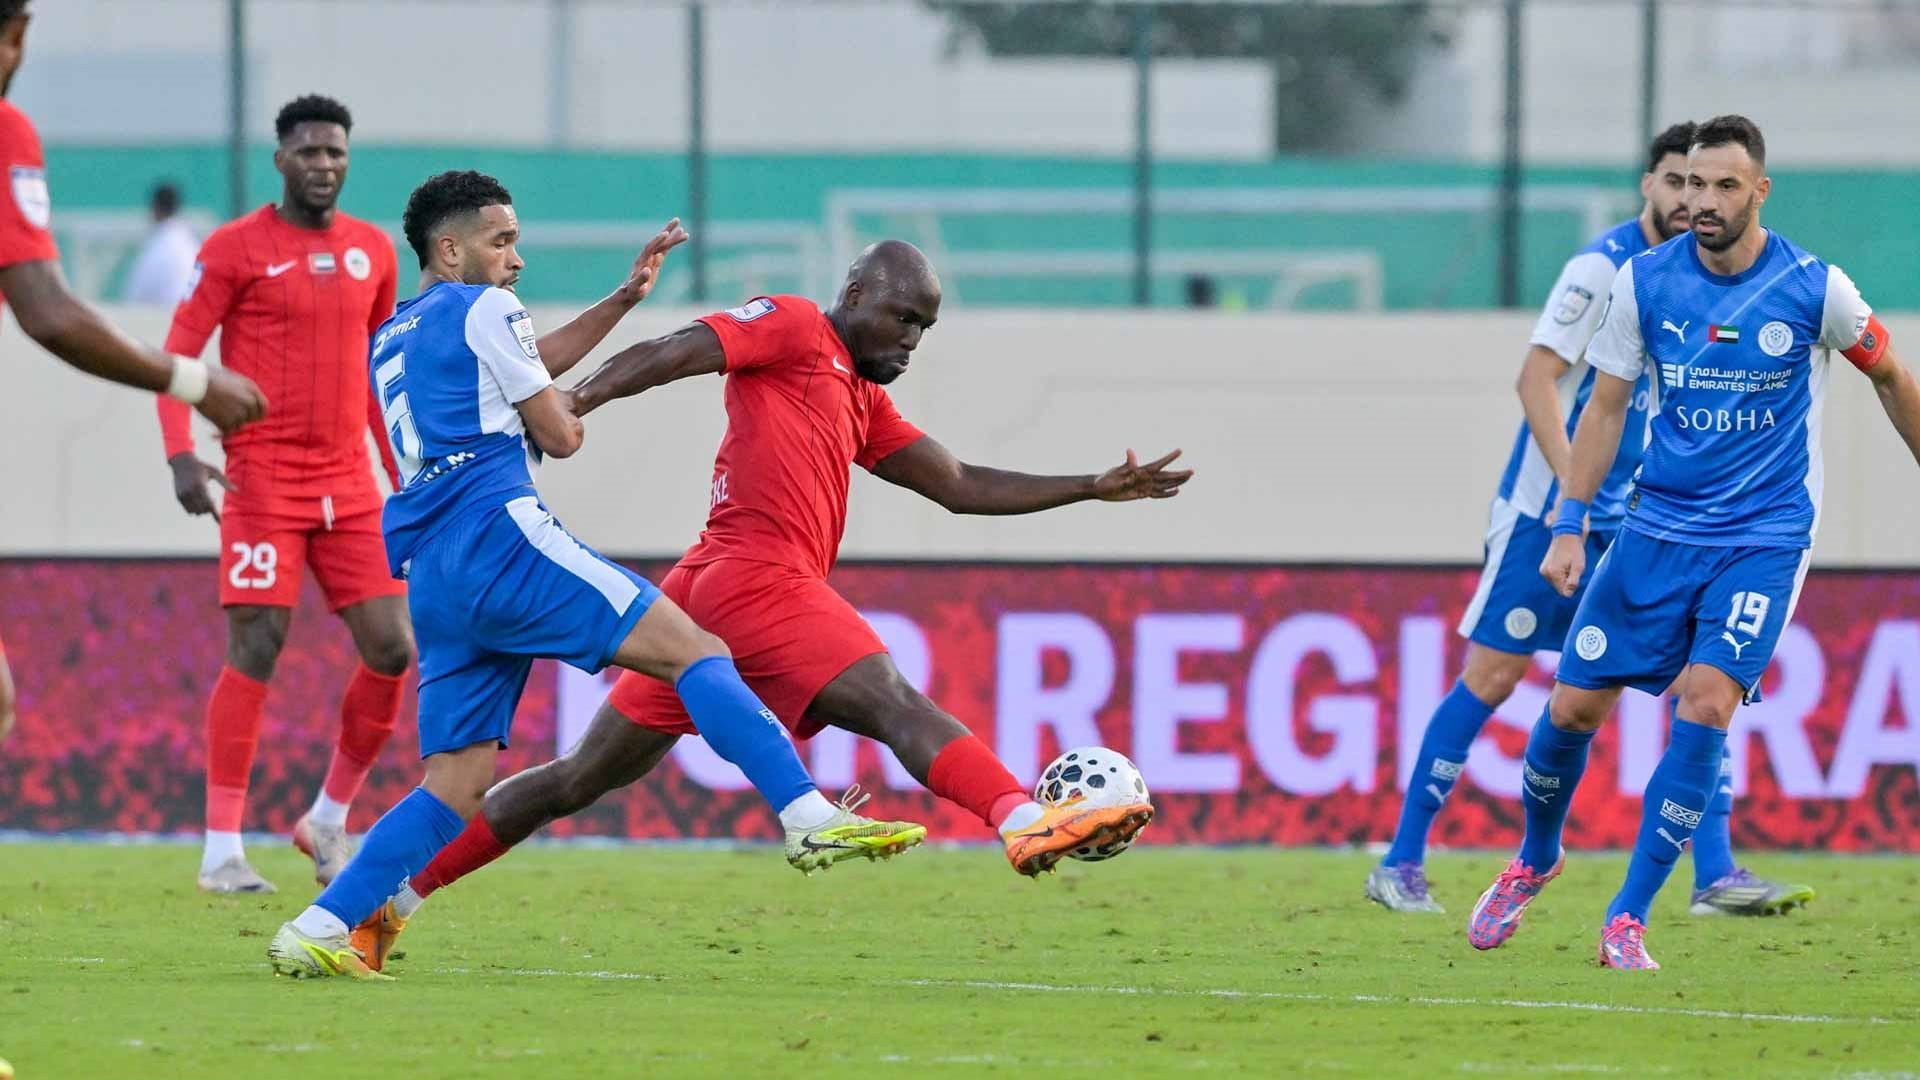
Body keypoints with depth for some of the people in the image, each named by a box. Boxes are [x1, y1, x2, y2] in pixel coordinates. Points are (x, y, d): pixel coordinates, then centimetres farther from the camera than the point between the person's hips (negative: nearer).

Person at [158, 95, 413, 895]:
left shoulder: (372, 252, 12)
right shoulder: (237, 248, -4)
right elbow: (176, 355, -5)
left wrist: (404, 478, 20)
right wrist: (180, 454, -18)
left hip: (349, 485, 5)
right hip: (264, 481, -5)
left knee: (392, 650, -1)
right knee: (256, 652, -10)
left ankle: (329, 820, 16)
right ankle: (221, 849, -4)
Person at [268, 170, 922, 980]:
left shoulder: (389, 342, 28)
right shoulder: (482, 309, 3)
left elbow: (527, 365, 37)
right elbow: (559, 434, 3)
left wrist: (626, 297, 35)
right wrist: (568, 415, 26)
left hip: (431, 580, 8)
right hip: (499, 539, -8)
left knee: (457, 786, 7)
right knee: (691, 647, -10)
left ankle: (317, 930, -5)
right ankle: (810, 820, -24)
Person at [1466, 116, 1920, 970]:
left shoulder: (1816, 289, -9)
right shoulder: (1643, 282, -3)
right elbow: (1605, 408, 5)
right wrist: (1569, 525, -2)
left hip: (1764, 538, -2)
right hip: (1658, 524, 3)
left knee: (1706, 702, -20)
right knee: (1572, 705, 1)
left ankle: (1627, 919, -12)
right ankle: (1535, 861, 31)